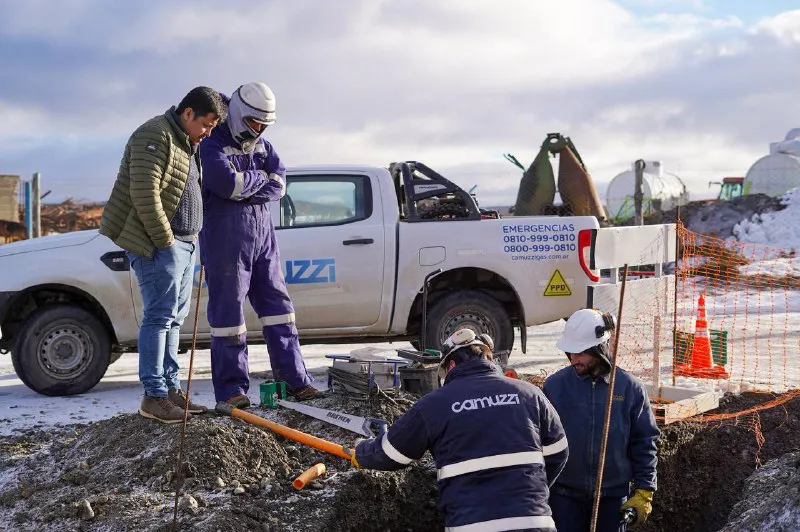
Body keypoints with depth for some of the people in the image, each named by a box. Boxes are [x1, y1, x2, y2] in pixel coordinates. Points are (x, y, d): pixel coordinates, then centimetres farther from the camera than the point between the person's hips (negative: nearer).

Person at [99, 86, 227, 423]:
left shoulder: (188, 144, 19)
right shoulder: (156, 136, -13)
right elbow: (144, 194, -22)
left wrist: (192, 240, 16)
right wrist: (165, 241, -18)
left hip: (183, 243, 10)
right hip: (158, 244, -10)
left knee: (174, 318, 11)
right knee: (159, 316, -10)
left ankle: (171, 388, 17)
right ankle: (154, 396, -6)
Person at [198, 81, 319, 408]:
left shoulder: (262, 146, 16)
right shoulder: (213, 145, -5)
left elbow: (279, 186, 3)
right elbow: (227, 182, -22)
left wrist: (245, 188, -13)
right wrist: (261, 179, -5)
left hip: (262, 234, 7)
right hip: (226, 237, -7)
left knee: (277, 302, 8)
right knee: (228, 308, -3)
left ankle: (294, 379, 13)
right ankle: (230, 388, 4)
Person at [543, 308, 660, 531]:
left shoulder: (630, 387, -4)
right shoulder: (554, 385, -4)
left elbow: (644, 442, 2)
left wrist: (644, 492, -1)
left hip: (613, 496, 0)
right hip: (565, 495, 0)